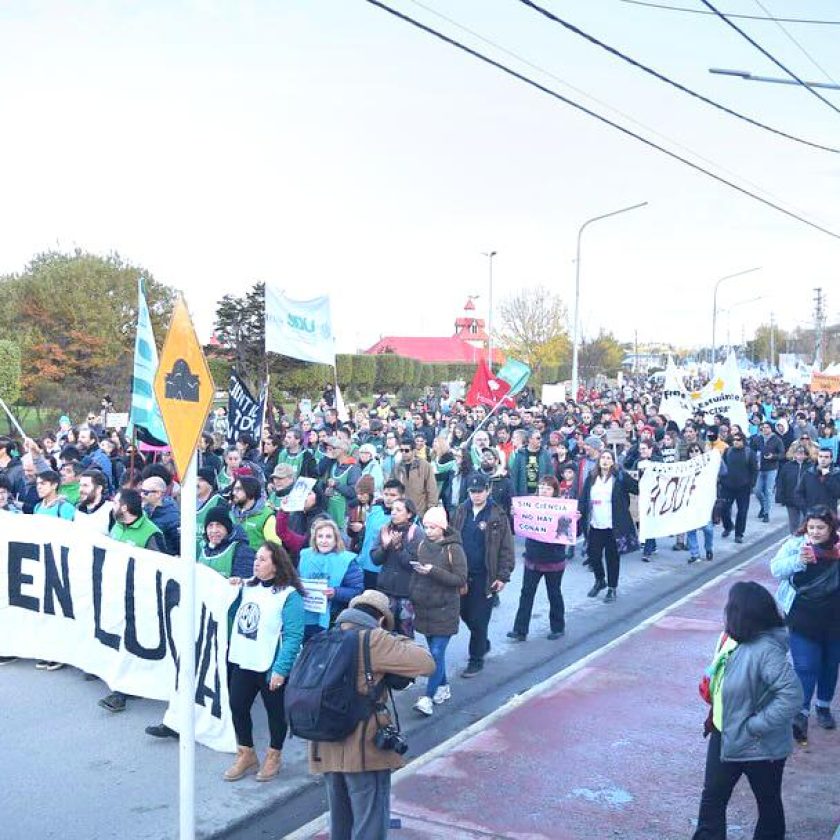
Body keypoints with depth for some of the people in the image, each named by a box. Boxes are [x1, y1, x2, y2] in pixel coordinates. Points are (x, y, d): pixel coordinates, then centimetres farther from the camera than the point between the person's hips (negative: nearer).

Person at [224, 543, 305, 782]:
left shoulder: (289, 595, -15)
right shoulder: (248, 587, 6)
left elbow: (293, 636, -19)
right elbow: (235, 618, 17)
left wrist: (280, 670, -24)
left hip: (270, 668, -6)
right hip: (243, 663, 6)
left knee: (276, 712, 12)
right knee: (237, 708, 13)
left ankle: (274, 756, 32)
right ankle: (246, 755, 33)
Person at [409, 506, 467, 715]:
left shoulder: (453, 549, -11)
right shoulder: (423, 545, 4)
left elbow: (461, 580, -13)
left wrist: (433, 571, -21)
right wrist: (412, 597, 6)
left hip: (445, 610, -5)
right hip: (424, 608, 5)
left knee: (437, 653, -8)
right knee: (434, 651, 15)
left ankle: (428, 697, -6)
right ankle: (443, 687, 30)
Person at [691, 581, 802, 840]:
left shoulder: (766, 651, -31)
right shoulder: (733, 638, -5)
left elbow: (791, 695, -37)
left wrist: (755, 726, -30)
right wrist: (714, 715, 11)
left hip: (758, 747, -7)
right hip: (725, 735, 8)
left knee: (768, 802, 18)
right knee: (712, 798, 16)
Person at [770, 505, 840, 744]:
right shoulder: (796, 544, -5)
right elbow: (776, 568, -9)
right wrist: (798, 560, -27)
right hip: (803, 620, -3)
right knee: (805, 667, -7)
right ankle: (801, 715, -7)